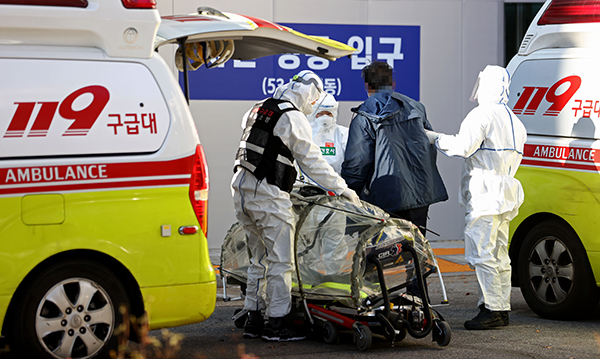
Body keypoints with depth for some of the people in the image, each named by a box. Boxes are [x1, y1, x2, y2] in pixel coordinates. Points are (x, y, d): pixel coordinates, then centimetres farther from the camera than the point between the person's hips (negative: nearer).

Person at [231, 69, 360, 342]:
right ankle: (276, 324, -2)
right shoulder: (294, 118, -10)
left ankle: (253, 321, 18)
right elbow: (312, 161, -9)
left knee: (259, 258, 15)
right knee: (280, 260, -3)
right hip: (268, 195, -9)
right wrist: (341, 188, -1)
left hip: (242, 190, 9)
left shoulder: (258, 110, 16)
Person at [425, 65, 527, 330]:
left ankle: (492, 310, -11)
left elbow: (463, 146, -20)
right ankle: (502, 308, 14)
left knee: (482, 253, -9)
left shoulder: (482, 114, -10)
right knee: (498, 253, 13)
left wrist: (435, 138, -8)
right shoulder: (514, 121, 21)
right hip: (505, 195, 10)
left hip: (485, 196, -10)